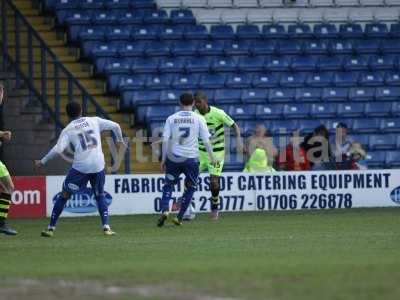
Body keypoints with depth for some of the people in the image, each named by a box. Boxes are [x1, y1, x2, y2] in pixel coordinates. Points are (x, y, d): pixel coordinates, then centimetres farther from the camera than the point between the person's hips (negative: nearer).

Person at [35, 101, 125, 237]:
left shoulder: (68, 130, 5)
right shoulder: (94, 121, 11)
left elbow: (58, 149, -6)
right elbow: (115, 126, 9)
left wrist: (42, 162, 4)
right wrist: (120, 140, 27)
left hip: (80, 166, -2)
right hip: (98, 166, 2)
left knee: (64, 195, 11)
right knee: (100, 196, 20)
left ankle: (51, 228, 11)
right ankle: (106, 227, 3)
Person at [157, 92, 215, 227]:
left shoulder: (171, 118, 3)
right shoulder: (198, 119, 0)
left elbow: (165, 140, -2)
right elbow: (206, 140, -2)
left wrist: (163, 159, 4)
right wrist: (211, 157, 7)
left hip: (173, 158, 1)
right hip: (191, 158, -1)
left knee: (168, 185, 13)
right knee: (190, 188, 15)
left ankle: (165, 210, -11)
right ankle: (179, 217, 10)